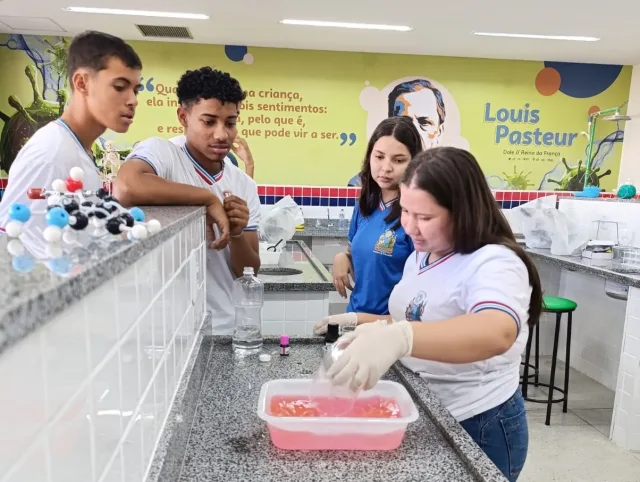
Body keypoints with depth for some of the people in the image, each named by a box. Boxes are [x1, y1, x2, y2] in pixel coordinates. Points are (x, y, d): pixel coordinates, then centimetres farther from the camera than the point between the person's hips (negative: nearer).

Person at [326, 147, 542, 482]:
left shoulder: (495, 264, -23)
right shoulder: (420, 256, 1)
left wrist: (400, 338, -59)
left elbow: (497, 332, -44)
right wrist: (361, 323, -2)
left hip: (478, 429, -7)